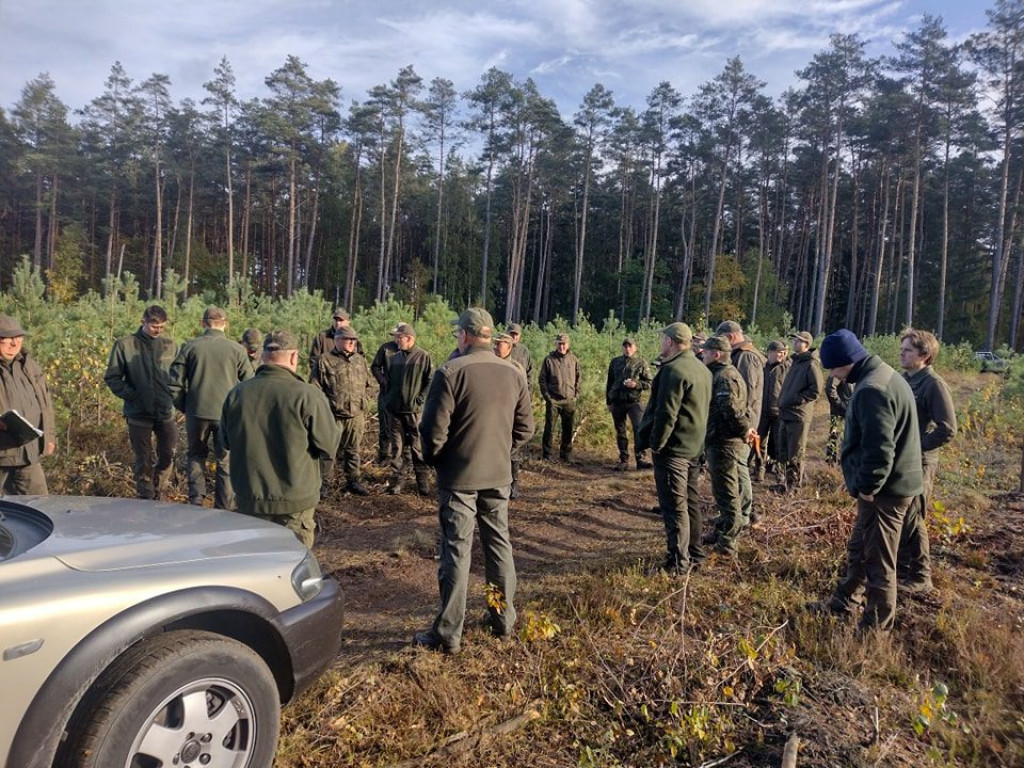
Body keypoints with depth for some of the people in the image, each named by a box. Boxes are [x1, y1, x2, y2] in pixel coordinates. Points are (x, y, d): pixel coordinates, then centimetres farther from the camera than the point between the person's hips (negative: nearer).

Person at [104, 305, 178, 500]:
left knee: (168, 456, 4)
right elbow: (112, 377, 0)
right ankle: (146, 498, 19)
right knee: (144, 459, 6)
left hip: (166, 412, 2)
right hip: (139, 413, -2)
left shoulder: (170, 346, 5)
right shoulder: (124, 345, -2)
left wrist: (174, 395, 0)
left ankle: (159, 494, 23)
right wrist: (131, 395, -10)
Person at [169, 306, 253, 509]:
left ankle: (196, 499, 17)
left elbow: (175, 383, -1)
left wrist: (184, 407, 12)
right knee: (226, 462, 10)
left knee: (196, 455, 23)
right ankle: (223, 509, 16)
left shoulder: (189, 347, -2)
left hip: (196, 412, 1)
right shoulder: (236, 350, -5)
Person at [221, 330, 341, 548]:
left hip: (248, 501, 4)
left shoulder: (236, 394, -4)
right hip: (295, 505, -4)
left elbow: (227, 442, 9)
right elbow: (330, 446, -13)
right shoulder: (307, 395, -18)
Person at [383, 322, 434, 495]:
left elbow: (430, 382, -7)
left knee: (418, 448, 1)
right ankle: (397, 480, 19)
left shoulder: (423, 357, -6)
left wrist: (419, 399, -13)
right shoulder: (395, 358, 11)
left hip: (414, 411, -5)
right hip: (395, 410, 5)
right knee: (398, 448, 10)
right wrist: (387, 402, 12)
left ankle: (423, 483, 11)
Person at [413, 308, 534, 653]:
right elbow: (525, 427, 6)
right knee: (499, 543, 17)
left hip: (458, 475, -4)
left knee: (457, 550, 3)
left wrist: (432, 458, 3)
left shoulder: (451, 372, -16)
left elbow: (434, 428, -15)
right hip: (499, 474, 5)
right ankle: (504, 617, 30)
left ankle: (449, 633, 11)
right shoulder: (514, 374, 1)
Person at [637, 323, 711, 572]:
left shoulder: (673, 370, -19)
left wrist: (656, 443, -13)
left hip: (673, 448, -9)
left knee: (674, 506, -2)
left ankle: (678, 562, 3)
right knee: (691, 502, 18)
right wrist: (696, 439, 19)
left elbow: (666, 413, -22)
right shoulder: (702, 369, 11)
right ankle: (694, 554, 29)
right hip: (694, 447, 9)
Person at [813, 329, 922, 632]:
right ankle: (843, 603, 37)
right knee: (858, 549, 22)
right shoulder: (883, 375, 10)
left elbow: (879, 447, -27)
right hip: (892, 484, 11)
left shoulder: (871, 388, -24)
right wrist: (867, 485, 19)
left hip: (883, 489, -11)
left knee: (878, 560, 4)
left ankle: (876, 627, 18)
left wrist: (867, 487, -15)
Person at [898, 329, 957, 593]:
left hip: (918, 464, -7)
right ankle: (901, 567, 30)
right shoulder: (902, 380, 8)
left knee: (911, 521, 2)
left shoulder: (934, 384, -15)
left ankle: (920, 577, 16)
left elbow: (947, 430, -18)